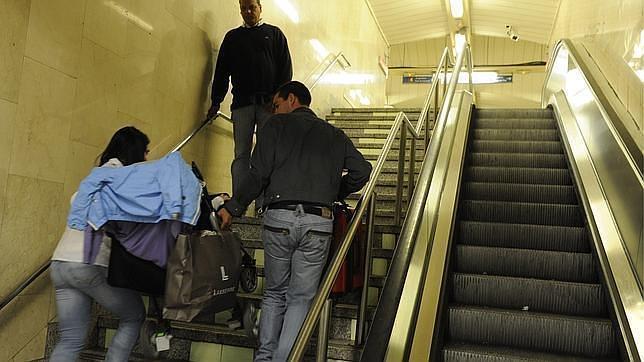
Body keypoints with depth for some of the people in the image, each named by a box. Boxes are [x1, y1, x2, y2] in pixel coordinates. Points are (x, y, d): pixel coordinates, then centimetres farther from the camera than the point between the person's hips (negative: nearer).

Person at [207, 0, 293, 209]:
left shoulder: (274, 34, 13)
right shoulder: (232, 37, 18)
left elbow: (285, 68, 5)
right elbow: (221, 71, 14)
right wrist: (216, 102, 4)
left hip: (269, 103, -1)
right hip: (242, 103, 2)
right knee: (241, 154, -2)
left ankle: (263, 205, -1)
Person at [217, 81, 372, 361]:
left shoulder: (277, 125, 8)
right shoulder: (334, 134, 17)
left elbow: (258, 174, -2)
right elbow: (362, 170, 7)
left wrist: (232, 208, 6)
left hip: (279, 217, -1)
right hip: (319, 222, 1)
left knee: (274, 293, 16)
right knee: (301, 297, 8)